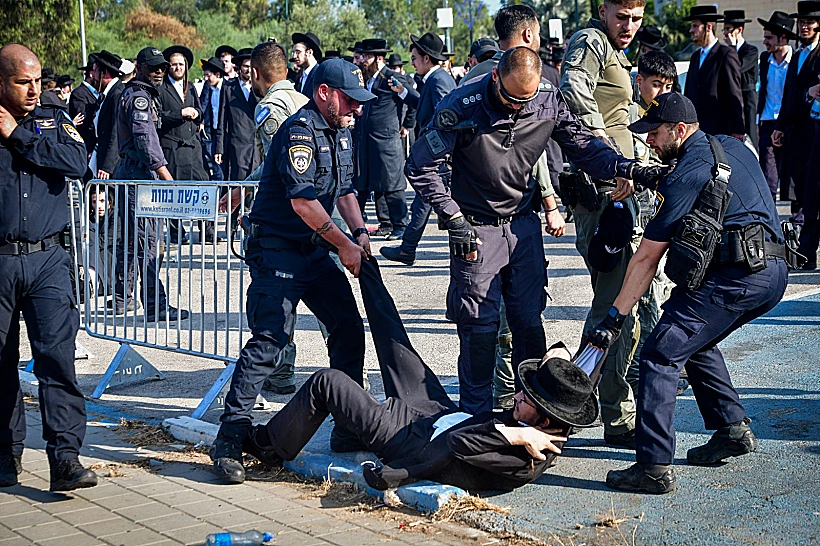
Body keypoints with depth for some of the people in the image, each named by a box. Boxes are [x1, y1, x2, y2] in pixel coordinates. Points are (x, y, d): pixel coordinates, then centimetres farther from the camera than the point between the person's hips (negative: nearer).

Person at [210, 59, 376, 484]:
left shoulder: (341, 132, 14)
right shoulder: (299, 130, -16)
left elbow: (345, 189, 22)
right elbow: (302, 199, -23)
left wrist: (360, 232, 6)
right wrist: (343, 244, -16)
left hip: (313, 250, 9)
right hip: (277, 249, -9)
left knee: (348, 328, 5)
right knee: (269, 338, -15)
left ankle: (350, 428, 15)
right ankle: (230, 436, -10)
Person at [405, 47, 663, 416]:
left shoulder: (548, 102, -8)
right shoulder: (462, 108, -19)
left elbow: (584, 147, 2)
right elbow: (420, 167, -13)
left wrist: (630, 169, -14)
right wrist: (453, 219, -16)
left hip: (523, 222, 4)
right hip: (475, 229, -3)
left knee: (529, 320, 6)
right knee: (479, 326, -2)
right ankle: (477, 418, 11)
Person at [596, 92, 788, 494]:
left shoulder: (684, 177, -7)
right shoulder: (733, 146, 19)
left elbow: (645, 260, -7)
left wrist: (615, 317, -3)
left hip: (735, 275, -10)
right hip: (775, 272, 10)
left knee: (660, 355, -9)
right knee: (694, 340, 27)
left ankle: (654, 467, -14)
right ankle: (733, 428, 25)